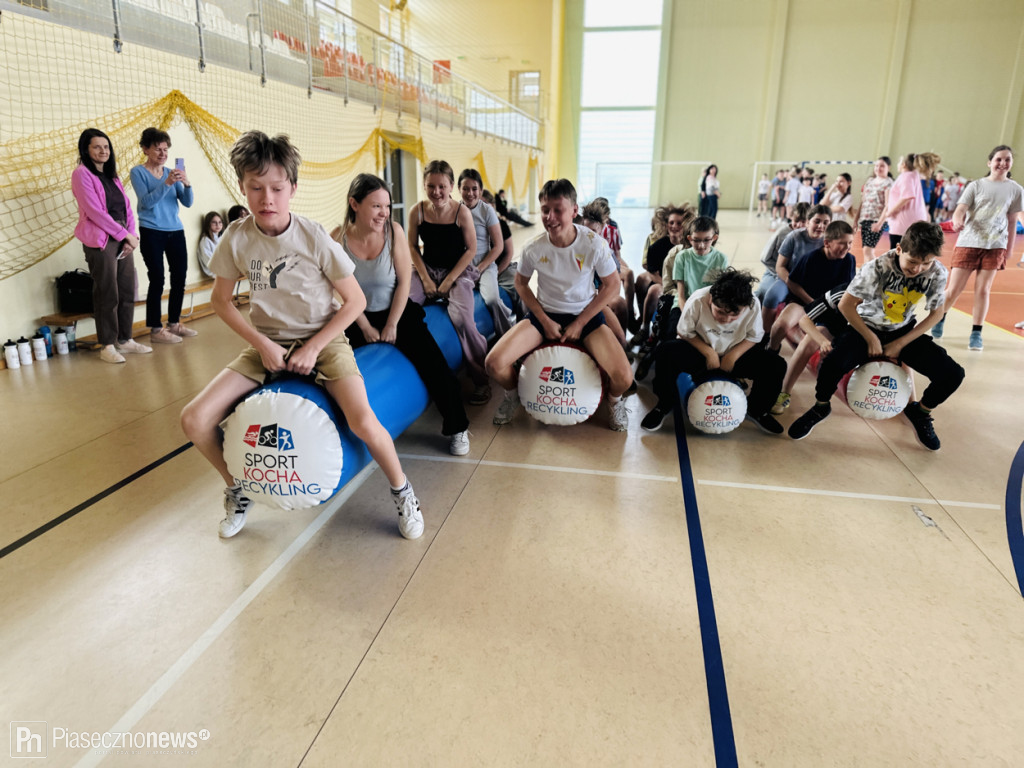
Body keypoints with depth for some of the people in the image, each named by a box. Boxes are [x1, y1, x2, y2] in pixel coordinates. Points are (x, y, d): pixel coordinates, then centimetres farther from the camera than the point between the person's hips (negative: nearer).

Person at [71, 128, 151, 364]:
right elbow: (94, 211, -12)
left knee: (128, 292, 8)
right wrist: (125, 234, -12)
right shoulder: (82, 174, -4)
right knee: (107, 295, -5)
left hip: (123, 240, 7)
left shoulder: (112, 176, 18)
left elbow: (127, 208, 15)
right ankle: (107, 346, 3)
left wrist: (132, 235, 0)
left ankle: (125, 340, 18)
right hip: (101, 241, -7)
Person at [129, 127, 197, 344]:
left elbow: (187, 202, 4)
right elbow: (147, 201, -14)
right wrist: (167, 183, -24)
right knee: (157, 280, -6)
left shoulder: (171, 172, 12)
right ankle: (156, 330, 1)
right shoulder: (138, 172, -1)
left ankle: (174, 323, 19)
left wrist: (187, 184, -14)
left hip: (175, 231, 5)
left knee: (180, 278, 5)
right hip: (151, 232, -5)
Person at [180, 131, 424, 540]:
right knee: (195, 420, -12)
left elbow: (355, 301, -8)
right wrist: (262, 345, -8)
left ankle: (402, 490, 3)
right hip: (267, 344, 3)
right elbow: (221, 299, 5)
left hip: (322, 340, -3)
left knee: (362, 422, -28)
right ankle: (238, 489, 18)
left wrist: (312, 348, -14)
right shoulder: (237, 238, -8)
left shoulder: (314, 238, -14)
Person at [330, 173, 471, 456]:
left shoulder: (393, 231, -11)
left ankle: (456, 427, 3)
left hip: (397, 312, 0)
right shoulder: (338, 238, -12)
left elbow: (404, 281, -7)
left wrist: (391, 325, -9)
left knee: (434, 364, -15)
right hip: (358, 318, 1)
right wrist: (367, 328, -7)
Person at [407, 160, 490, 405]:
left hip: (458, 272, -3)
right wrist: (425, 279, -5)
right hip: (427, 269, 3)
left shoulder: (461, 212, -9)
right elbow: (413, 246, 5)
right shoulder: (417, 211, -3)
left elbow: (471, 249, -4)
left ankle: (482, 378, -8)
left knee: (461, 318, -28)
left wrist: (449, 281, -10)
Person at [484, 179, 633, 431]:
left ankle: (615, 401, 16)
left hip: (585, 315, -1)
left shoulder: (593, 243, -19)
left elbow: (612, 285, -8)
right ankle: (513, 395, 16)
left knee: (623, 377, -24)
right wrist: (545, 321, -6)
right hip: (544, 314, 2)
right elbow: (521, 283, 4)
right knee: (494, 363, -20)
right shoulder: (533, 248, -14)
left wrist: (579, 324, -11)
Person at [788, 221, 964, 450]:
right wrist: (871, 339, -13)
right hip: (867, 327, -3)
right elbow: (846, 304, -17)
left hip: (904, 332, 3)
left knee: (953, 375, -15)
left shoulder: (938, 273, -15)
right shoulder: (878, 268, -25)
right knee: (832, 365, -33)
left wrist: (900, 344, -10)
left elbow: (936, 313, -2)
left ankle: (920, 412, 17)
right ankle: (820, 408, 0)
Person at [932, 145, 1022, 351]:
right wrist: (957, 221, -30)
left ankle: (976, 334, 9)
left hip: (995, 247, 1)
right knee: (953, 289, -1)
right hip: (968, 243, -1)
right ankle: (938, 322, 21)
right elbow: (960, 209, -7)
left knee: (983, 290, -1)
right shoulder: (976, 185, 3)